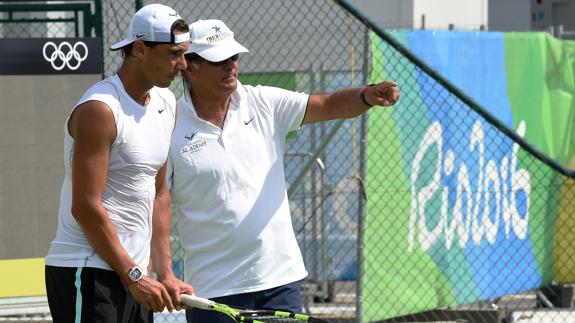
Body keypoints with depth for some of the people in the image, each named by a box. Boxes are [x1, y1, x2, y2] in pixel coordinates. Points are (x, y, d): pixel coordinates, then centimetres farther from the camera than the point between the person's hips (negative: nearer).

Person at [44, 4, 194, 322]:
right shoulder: (100, 110, -15)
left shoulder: (166, 104, 12)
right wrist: (134, 276, -15)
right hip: (87, 272, -8)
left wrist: (164, 273, 9)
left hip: (132, 273, 8)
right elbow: (85, 207, -18)